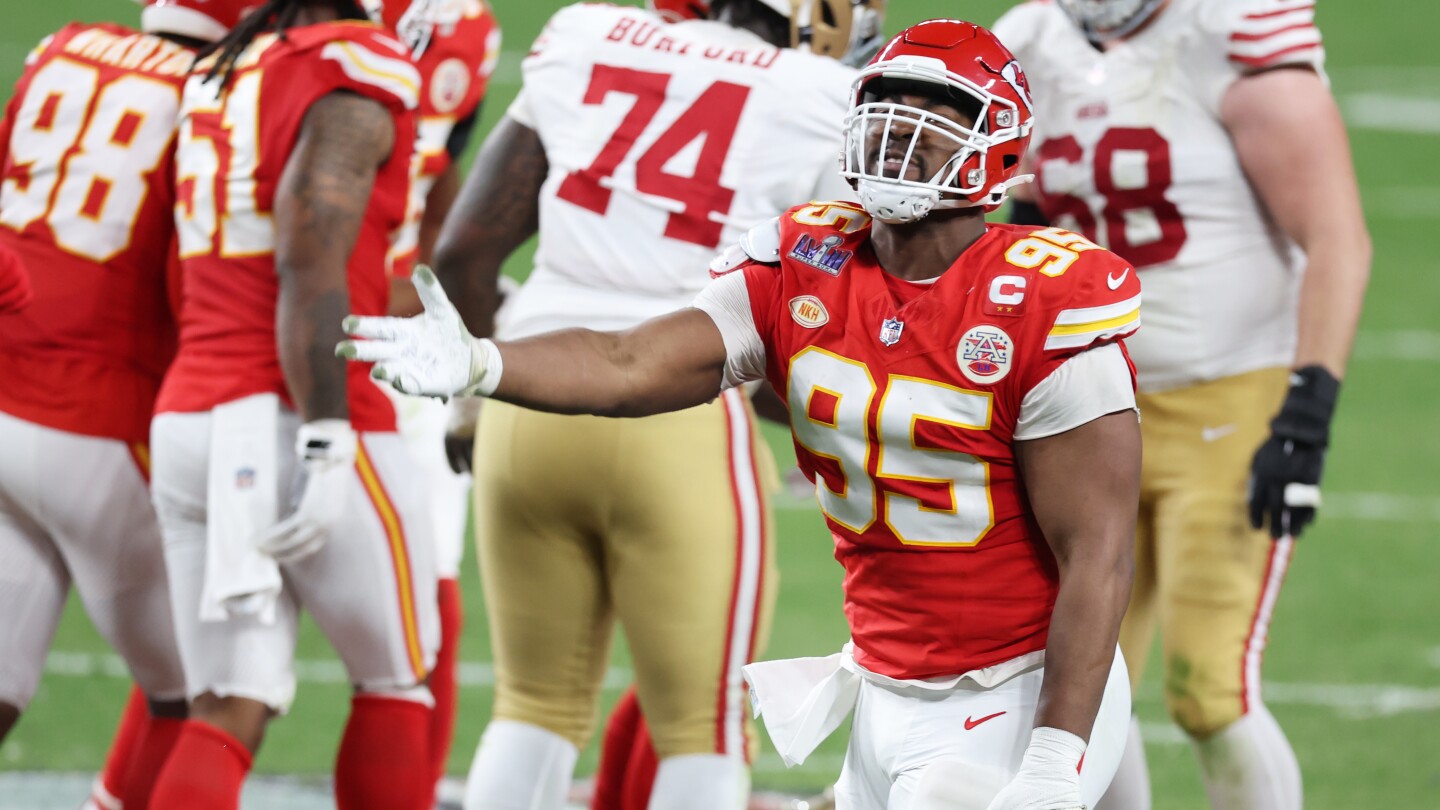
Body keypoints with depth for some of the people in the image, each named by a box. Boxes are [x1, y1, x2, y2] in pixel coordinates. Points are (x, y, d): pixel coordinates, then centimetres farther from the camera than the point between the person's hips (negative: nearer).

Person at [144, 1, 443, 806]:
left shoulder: (217, 78, 14)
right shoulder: (353, 78, -11)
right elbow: (310, 265, -18)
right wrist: (326, 449, -20)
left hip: (189, 424, 7)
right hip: (291, 425, -7)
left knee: (230, 710, 5)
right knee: (398, 682, 12)